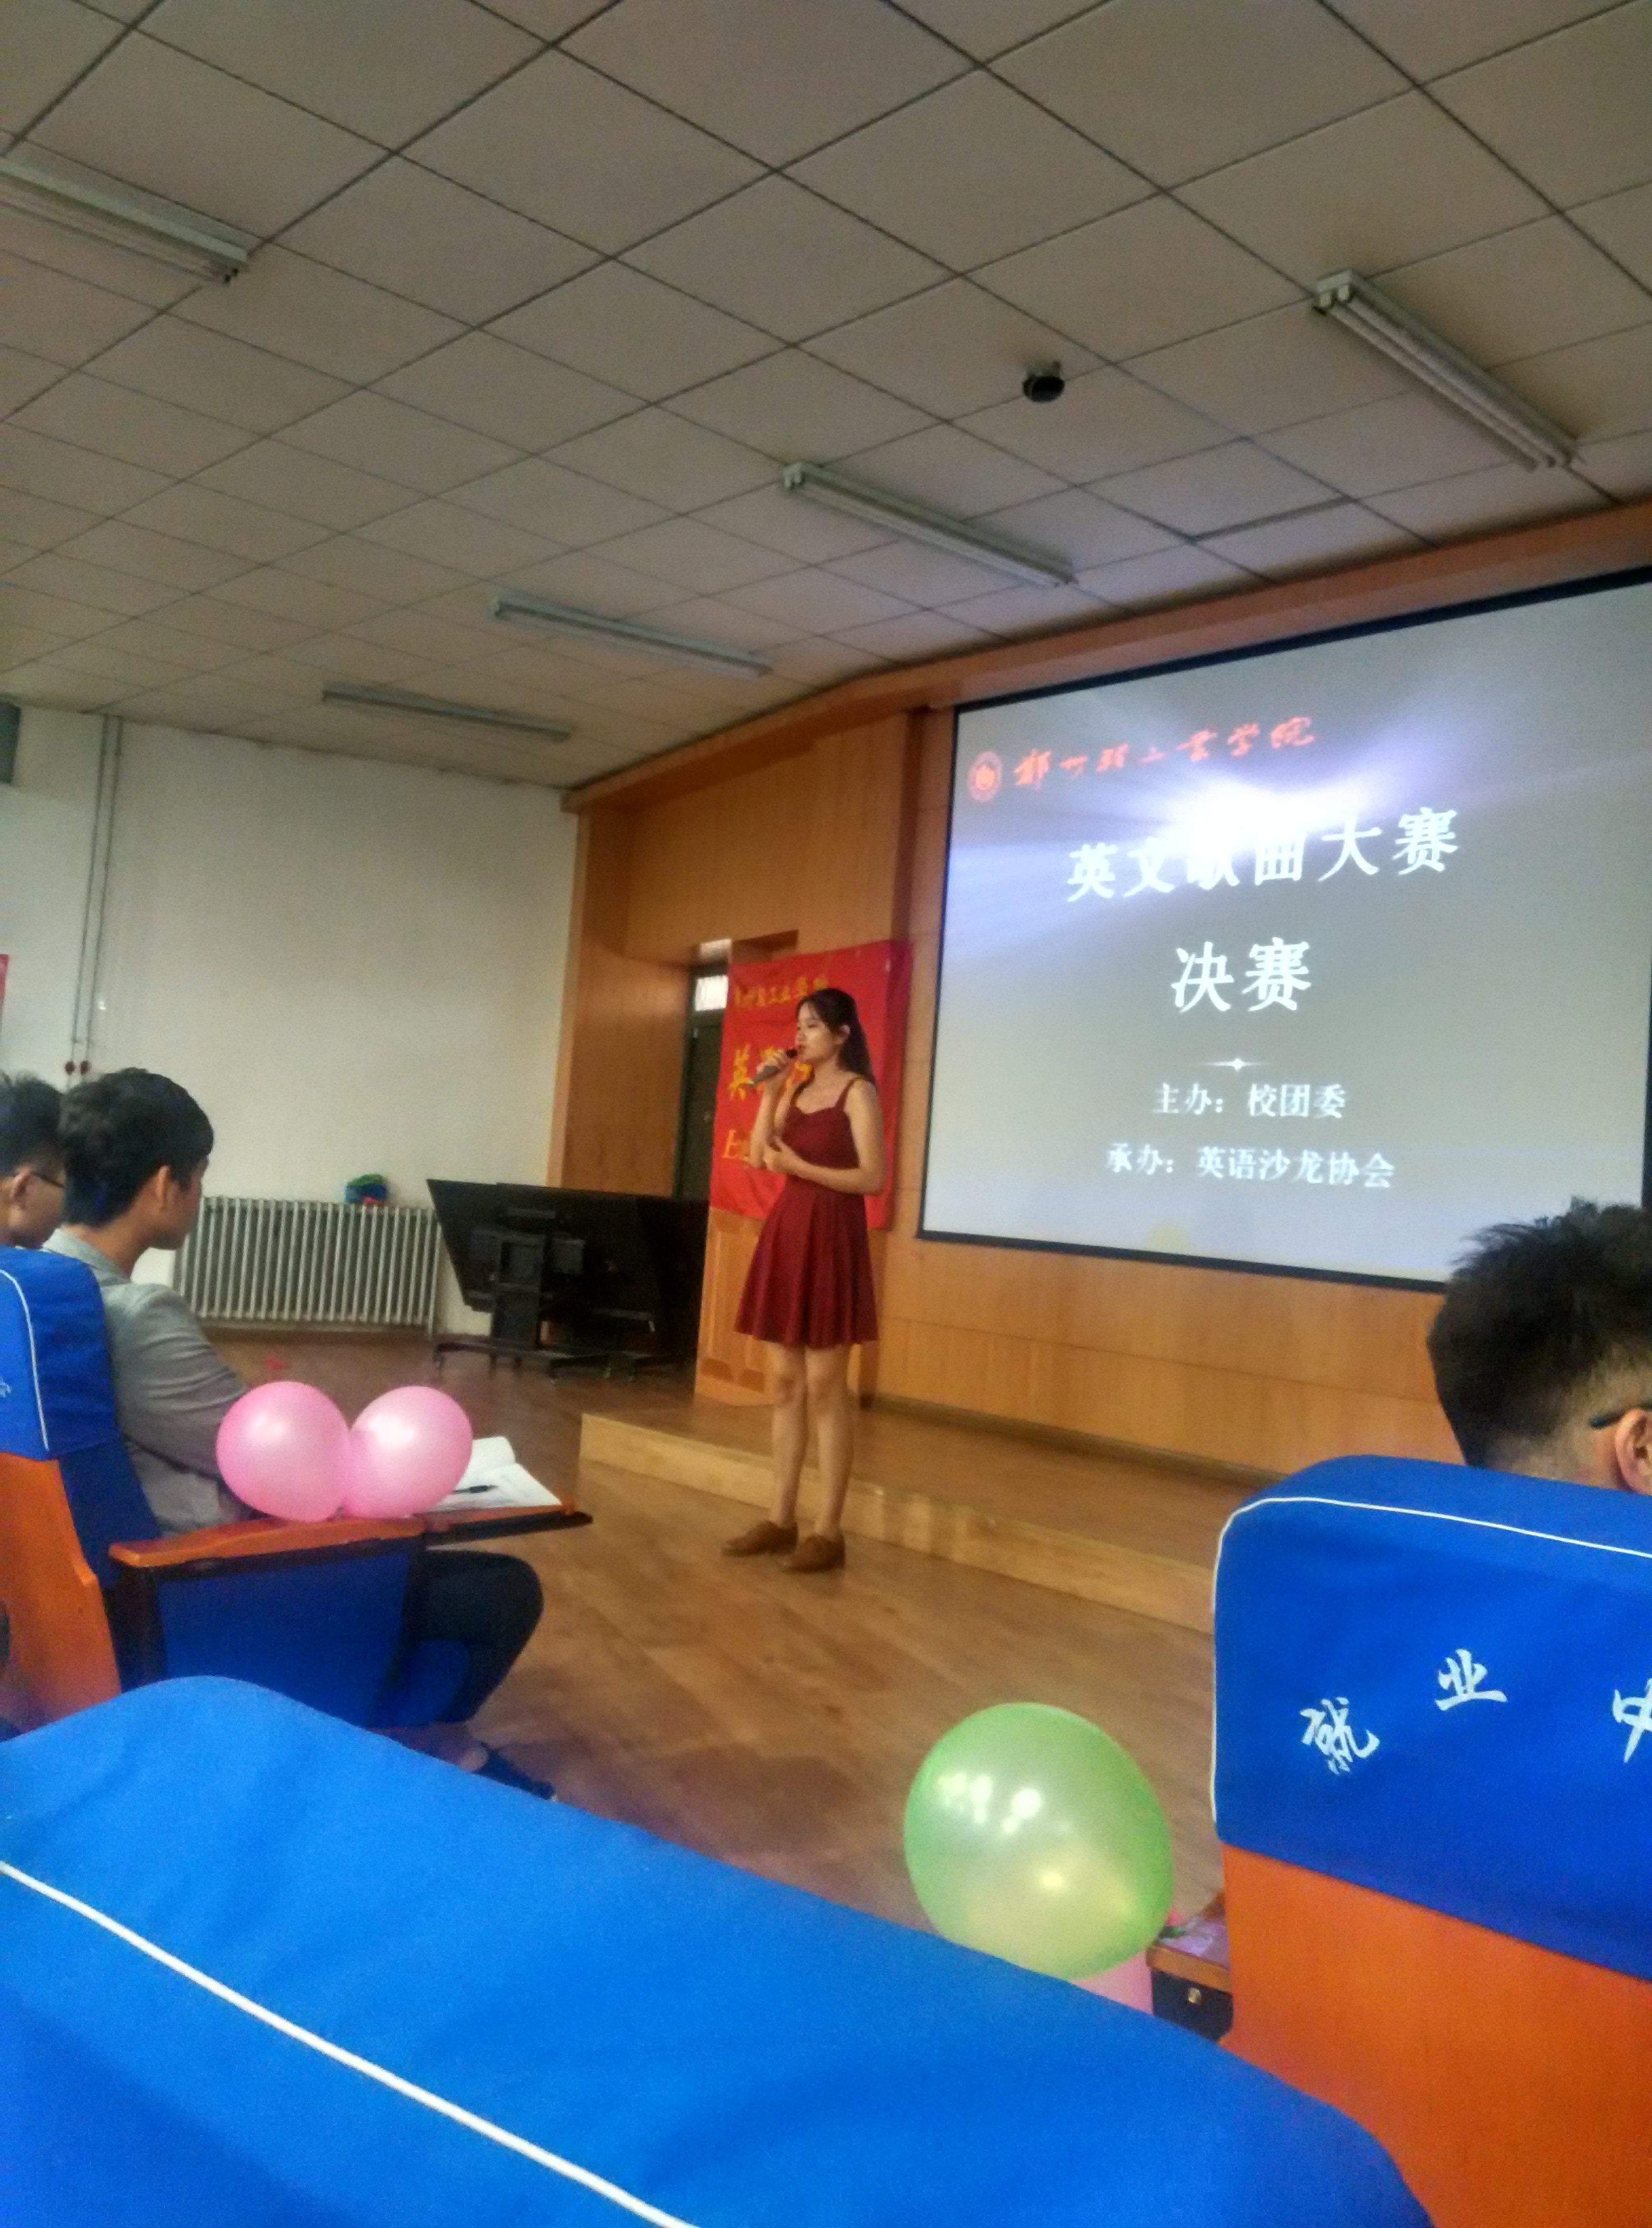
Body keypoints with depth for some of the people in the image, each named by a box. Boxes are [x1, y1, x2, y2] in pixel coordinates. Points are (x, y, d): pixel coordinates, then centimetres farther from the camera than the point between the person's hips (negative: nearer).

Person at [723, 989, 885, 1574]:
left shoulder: (857, 1091, -6)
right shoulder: (798, 1089, 15)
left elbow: (873, 1179, -12)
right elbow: (758, 1158, 9)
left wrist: (799, 1166, -14)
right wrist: (770, 1094, 2)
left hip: (830, 1235, -7)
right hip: (786, 1230, 8)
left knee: (826, 1386, -6)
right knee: (786, 1383, 9)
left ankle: (829, 1531, 0)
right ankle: (781, 1520, 15)